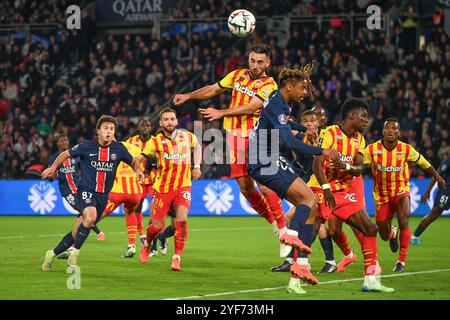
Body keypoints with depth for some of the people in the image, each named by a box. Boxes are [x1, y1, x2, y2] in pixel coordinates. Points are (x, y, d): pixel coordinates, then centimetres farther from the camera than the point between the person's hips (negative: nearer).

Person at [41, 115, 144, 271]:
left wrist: (138, 170, 0)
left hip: (103, 195, 3)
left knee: (77, 233, 5)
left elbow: (132, 161, 20)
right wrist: (53, 168, 13)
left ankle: (52, 254, 23)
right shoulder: (87, 146, -5)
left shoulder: (119, 149, 2)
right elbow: (66, 154, 11)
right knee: (90, 217, -33)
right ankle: (74, 253, -18)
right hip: (86, 190, -3)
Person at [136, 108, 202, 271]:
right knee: (158, 226, 1)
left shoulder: (188, 137, 0)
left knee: (182, 219, -22)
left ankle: (177, 258, -9)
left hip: (183, 186, 1)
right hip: (162, 188, -1)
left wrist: (197, 166, 13)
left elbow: (197, 147, 23)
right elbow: (138, 159, -12)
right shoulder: (156, 141, -9)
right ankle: (147, 246, 36)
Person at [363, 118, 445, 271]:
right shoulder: (372, 149, -13)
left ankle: (401, 261, -13)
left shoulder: (406, 149, -10)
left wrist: (438, 178, 16)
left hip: (401, 191, -1)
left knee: (403, 221, -26)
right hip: (381, 194, 1)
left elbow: (423, 163, 5)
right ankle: (393, 234, 47)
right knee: (384, 236, 5)